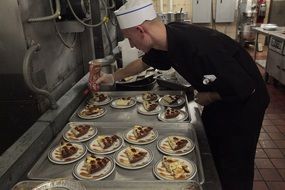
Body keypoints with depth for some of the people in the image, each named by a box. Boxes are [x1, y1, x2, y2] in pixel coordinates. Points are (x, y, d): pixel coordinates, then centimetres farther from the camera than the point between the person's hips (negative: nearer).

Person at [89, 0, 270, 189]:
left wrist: (209, 97, -16)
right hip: (221, 94, 8)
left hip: (244, 100, -7)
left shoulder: (198, 48, -39)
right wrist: (114, 77, 15)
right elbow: (144, 62, 10)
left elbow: (244, 88, -30)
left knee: (235, 164, 6)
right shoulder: (166, 38, -11)